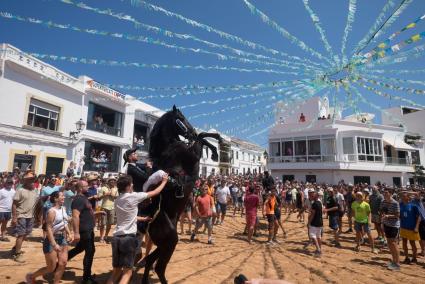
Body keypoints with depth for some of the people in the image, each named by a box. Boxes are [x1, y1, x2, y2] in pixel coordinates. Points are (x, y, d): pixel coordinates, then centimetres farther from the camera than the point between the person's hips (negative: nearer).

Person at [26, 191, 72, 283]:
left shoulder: (63, 209, 3)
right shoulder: (52, 211, -20)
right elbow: (48, 229, -23)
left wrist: (69, 234, 6)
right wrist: (54, 245, -26)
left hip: (62, 239, 7)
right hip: (52, 240, -7)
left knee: (63, 263, 4)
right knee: (51, 268, 6)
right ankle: (31, 276, 32)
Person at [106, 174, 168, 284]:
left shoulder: (117, 200, 12)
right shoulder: (134, 196, -9)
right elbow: (155, 192, 0)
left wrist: (143, 218, 31)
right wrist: (164, 181, 14)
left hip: (116, 238, 7)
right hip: (129, 238, -7)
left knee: (116, 270, 18)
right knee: (127, 272, 0)